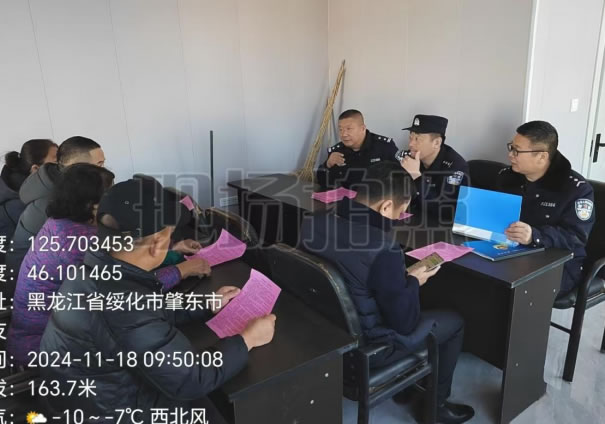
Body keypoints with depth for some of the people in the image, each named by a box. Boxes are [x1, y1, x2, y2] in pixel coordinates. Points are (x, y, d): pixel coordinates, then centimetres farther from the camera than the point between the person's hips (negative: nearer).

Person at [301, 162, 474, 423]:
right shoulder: (383, 248, -32)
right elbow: (404, 322, -20)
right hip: (364, 346, -7)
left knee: (399, 297, 30)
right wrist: (413, 282, -2)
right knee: (454, 321, 13)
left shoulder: (311, 223, -10)